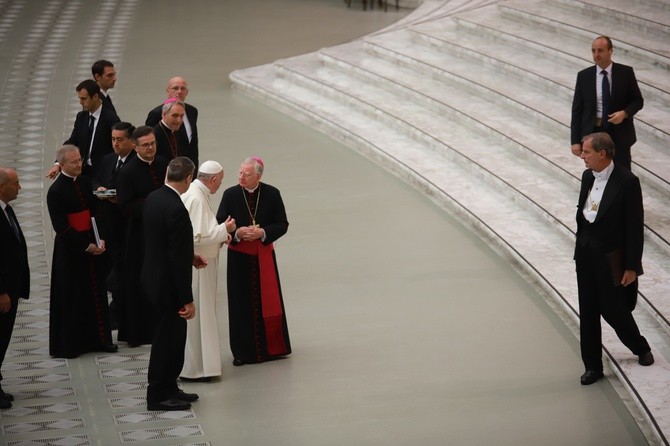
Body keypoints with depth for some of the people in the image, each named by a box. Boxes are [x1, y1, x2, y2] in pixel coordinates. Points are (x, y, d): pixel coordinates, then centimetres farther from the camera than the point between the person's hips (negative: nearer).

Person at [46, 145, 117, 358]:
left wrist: (100, 240, -4)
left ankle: (98, 339, 21)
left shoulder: (84, 183, 6)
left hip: (92, 247, 6)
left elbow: (94, 213, 10)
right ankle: (69, 344, 13)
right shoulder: (56, 191, -13)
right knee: (71, 297, 2)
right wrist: (86, 245, -15)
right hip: (70, 250, -6)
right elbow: (61, 227, -14)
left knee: (96, 293, 11)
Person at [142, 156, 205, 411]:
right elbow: (178, 259, -24)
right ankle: (158, 396, 13)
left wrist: (189, 256, 18)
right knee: (168, 338, 3)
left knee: (173, 336, 20)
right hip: (168, 284, -9)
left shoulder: (153, 198, 3)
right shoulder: (176, 209, -25)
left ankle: (169, 388, 30)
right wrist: (187, 300, -19)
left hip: (154, 275, 9)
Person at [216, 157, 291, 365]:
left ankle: (271, 346, 19)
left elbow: (282, 224, -1)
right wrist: (237, 233, -20)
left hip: (264, 255, 0)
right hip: (239, 257, 0)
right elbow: (219, 225, -2)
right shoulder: (230, 195, -5)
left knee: (268, 301, 6)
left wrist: (262, 233, -18)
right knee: (242, 304, 3)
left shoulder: (272, 194, -4)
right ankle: (243, 351, 11)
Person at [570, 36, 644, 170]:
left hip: (619, 134, -1)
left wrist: (625, 113, -17)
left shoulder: (626, 72, -3)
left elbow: (638, 100, 5)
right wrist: (575, 141, -5)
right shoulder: (584, 76, 0)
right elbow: (577, 109, 1)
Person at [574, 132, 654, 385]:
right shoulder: (588, 177, 3)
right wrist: (580, 248, 15)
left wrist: (632, 267, -14)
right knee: (587, 312, 10)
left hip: (610, 259, -6)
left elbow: (635, 227, -15)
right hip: (586, 255, 6)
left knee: (612, 309, 4)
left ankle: (641, 348, 32)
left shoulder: (627, 182, -17)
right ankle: (593, 366, 21)